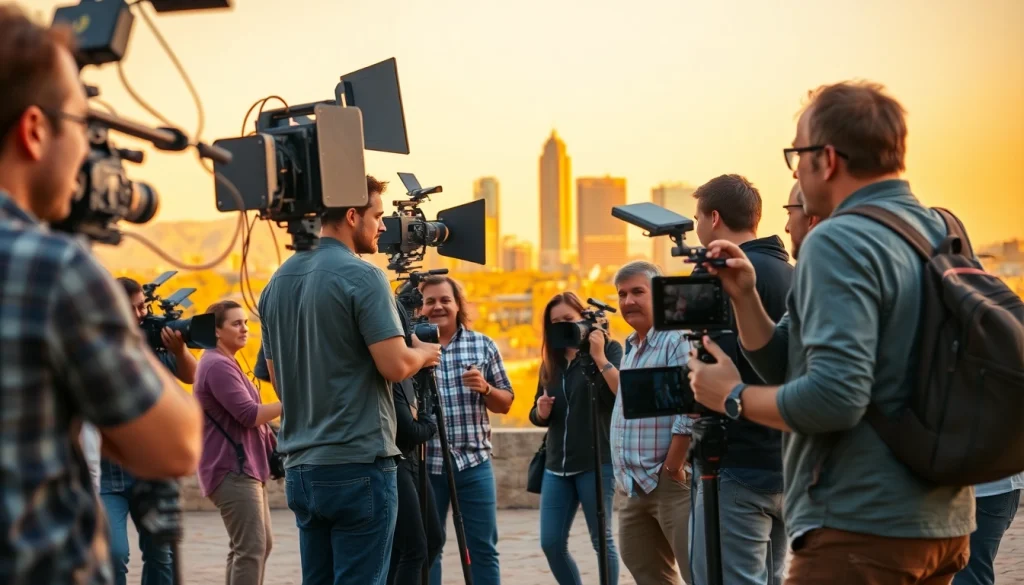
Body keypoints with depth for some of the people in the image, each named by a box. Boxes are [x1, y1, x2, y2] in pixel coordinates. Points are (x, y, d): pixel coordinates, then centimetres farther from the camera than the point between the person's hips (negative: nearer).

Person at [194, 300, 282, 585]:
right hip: (232, 470, -11)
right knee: (251, 548, -15)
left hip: (243, 467, 11)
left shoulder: (226, 363, 20)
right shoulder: (218, 365, -15)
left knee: (260, 544, 15)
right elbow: (249, 415, -21)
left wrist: (274, 441, 11)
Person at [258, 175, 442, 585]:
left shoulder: (278, 283, 13)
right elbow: (395, 366, -17)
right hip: (359, 465, -7)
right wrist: (424, 353, 3)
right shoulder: (362, 277, -11)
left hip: (300, 466, 7)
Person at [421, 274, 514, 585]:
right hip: (426, 464, -1)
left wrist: (485, 388, -11)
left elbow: (505, 403, 9)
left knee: (483, 548, 5)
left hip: (474, 463, 1)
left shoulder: (483, 345, 7)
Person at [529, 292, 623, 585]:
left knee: (601, 540, 2)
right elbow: (538, 416, 18)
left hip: (596, 462, -6)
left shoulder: (609, 349, -2)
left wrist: (599, 356, -21)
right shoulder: (551, 360, 14)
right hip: (557, 464, 6)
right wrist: (541, 411, -4)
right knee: (551, 543, 3)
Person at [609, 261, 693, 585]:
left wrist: (672, 467, -21)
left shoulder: (679, 340, -14)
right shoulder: (632, 347, 19)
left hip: (672, 482, -10)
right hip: (639, 484, 10)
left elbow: (690, 410, -22)